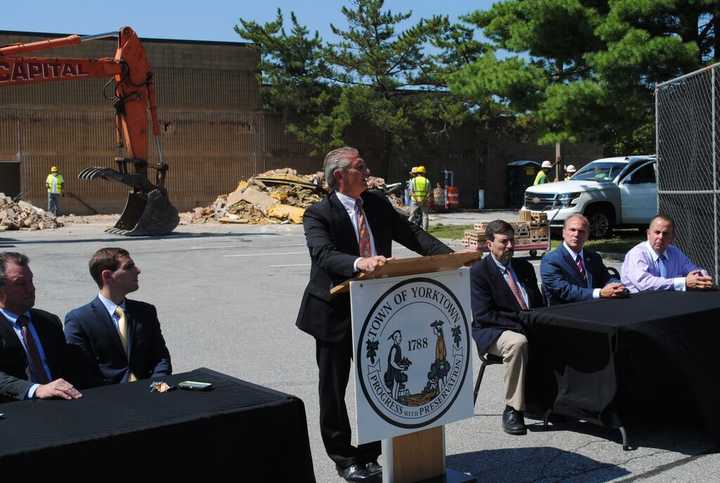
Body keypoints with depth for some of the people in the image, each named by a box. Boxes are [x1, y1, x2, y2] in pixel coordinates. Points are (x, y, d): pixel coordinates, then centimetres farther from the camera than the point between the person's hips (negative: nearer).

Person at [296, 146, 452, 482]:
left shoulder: (378, 204, 5)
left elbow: (412, 235, 4)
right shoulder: (318, 214, -13)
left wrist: (451, 256, -9)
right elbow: (324, 255, -29)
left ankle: (369, 455, 29)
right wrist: (359, 263, -47)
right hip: (334, 313, -5)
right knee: (334, 390, 6)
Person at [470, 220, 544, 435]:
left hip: (531, 327, 6)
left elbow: (538, 303, 18)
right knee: (517, 343, -37)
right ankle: (512, 410, -26)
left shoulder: (524, 266, 16)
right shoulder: (478, 271, -3)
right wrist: (520, 324, -20)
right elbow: (483, 315, -12)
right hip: (492, 332, -5)